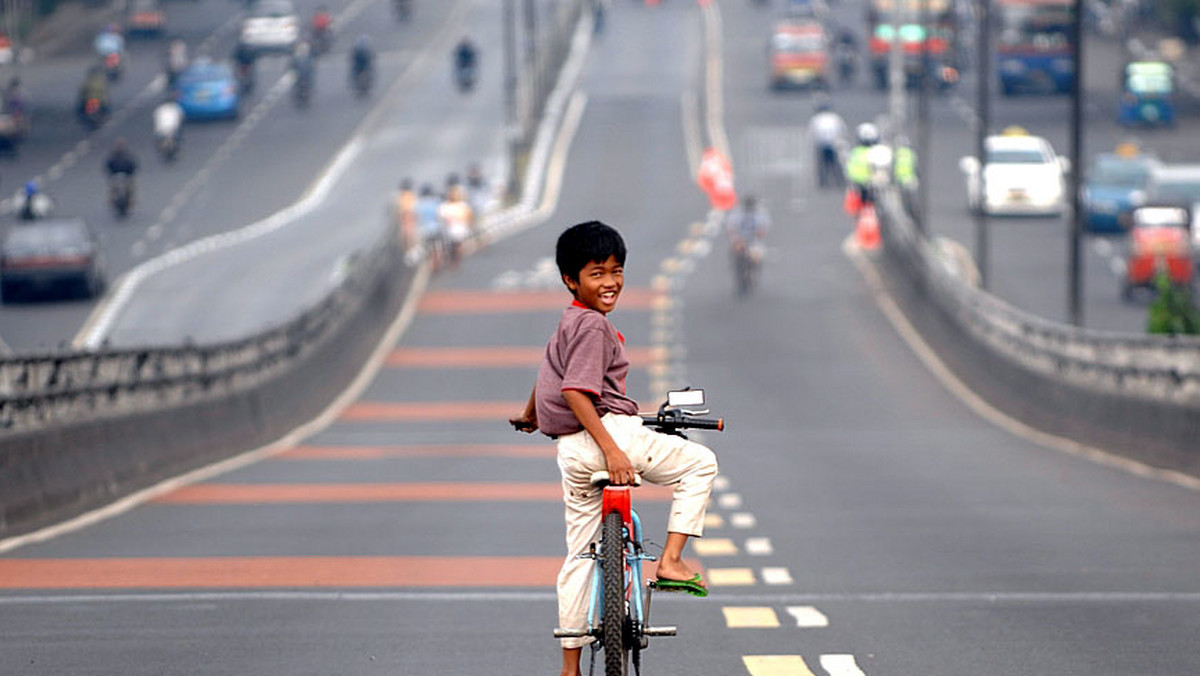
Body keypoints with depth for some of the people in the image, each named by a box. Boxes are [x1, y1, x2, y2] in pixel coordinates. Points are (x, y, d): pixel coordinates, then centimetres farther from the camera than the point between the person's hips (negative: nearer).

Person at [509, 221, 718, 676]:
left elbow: (550, 373, 37)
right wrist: (612, 449, -27)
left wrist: (530, 417, 56)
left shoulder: (568, 323, 19)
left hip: (569, 451, 9)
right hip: (608, 430, -9)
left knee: (580, 556, 12)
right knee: (700, 463, 6)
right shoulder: (592, 324, -11)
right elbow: (575, 391, -22)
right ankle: (671, 561, -3)